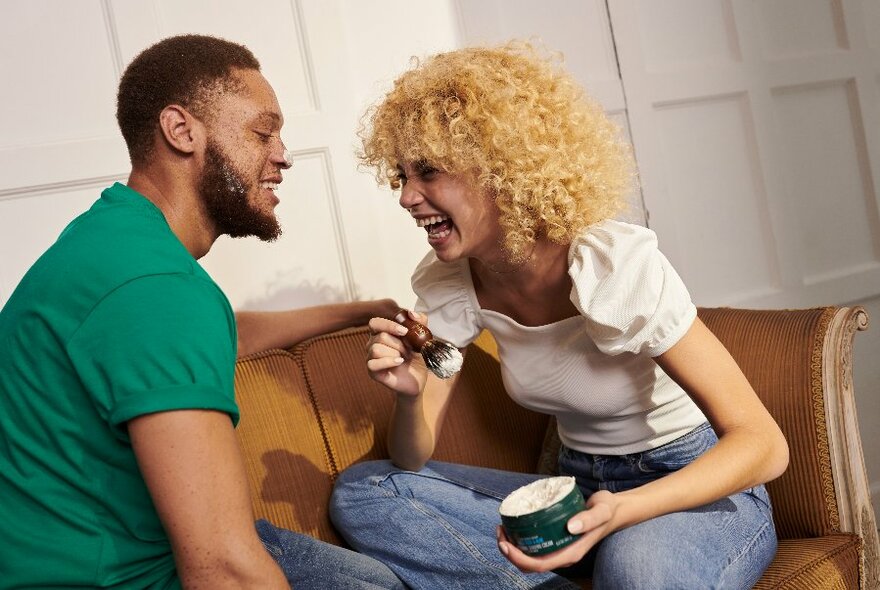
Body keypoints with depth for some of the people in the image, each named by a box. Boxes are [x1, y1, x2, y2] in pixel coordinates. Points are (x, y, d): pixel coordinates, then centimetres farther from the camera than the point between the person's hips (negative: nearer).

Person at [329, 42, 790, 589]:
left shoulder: (617, 265, -23)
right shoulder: (445, 283, -6)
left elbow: (764, 445, -23)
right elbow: (413, 460, -2)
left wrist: (621, 511, -38)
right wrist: (409, 396, -25)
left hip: (704, 488, -6)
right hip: (579, 487, 6)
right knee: (359, 492, -11)